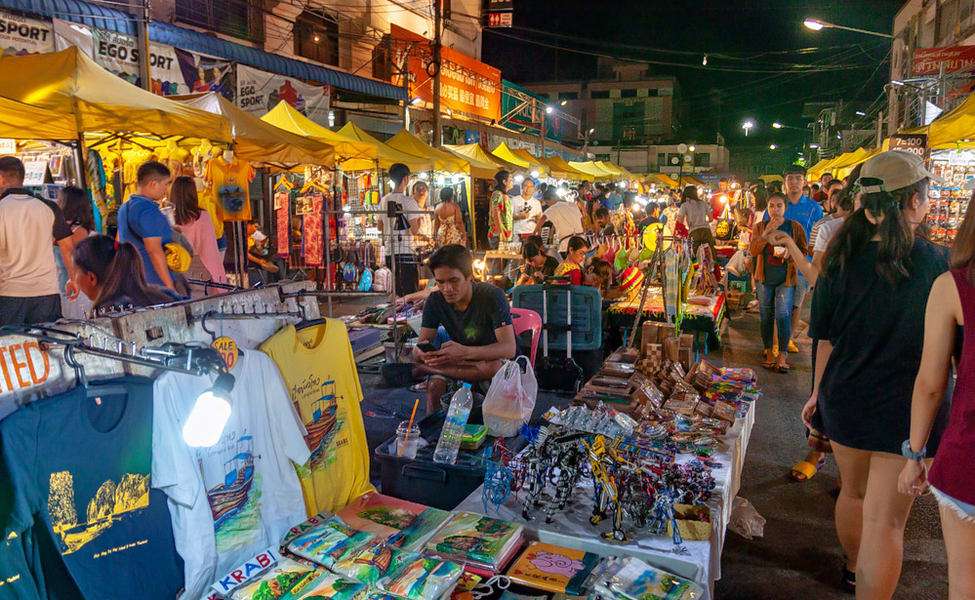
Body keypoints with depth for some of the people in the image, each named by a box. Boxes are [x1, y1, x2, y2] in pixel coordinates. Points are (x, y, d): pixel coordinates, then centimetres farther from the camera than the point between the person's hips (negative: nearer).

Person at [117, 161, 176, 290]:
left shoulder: (125, 207, 14)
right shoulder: (148, 210, -17)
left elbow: (119, 242, 24)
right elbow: (154, 251, -23)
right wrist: (170, 287, -23)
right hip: (155, 282, -10)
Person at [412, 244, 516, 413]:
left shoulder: (492, 296, -23)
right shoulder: (435, 301, -10)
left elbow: (509, 348, -31)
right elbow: (419, 347, -10)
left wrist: (465, 352, -46)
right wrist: (422, 352, -37)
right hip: (458, 361, 2)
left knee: (492, 368, -37)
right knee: (435, 385, -30)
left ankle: (426, 369, -20)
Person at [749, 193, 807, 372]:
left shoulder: (795, 227, 1)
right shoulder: (760, 227, 5)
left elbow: (803, 251, 4)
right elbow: (753, 251, -7)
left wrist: (789, 253, -17)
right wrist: (767, 232, -17)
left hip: (786, 278, -2)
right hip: (765, 278, 2)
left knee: (783, 314, -12)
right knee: (766, 316, 7)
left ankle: (782, 355, -8)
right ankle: (769, 352, 19)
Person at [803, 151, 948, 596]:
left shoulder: (841, 260, -7)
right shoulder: (939, 266, -15)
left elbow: (826, 339, 1)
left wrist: (818, 392, 12)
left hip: (845, 401, 5)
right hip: (908, 409, -4)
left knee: (854, 491, 26)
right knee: (885, 520, 4)